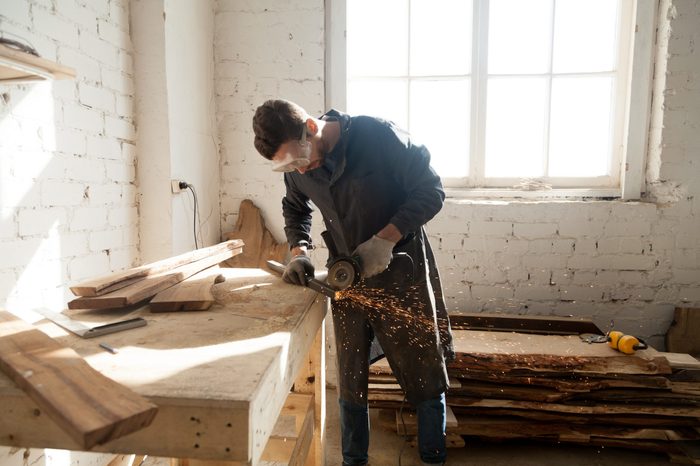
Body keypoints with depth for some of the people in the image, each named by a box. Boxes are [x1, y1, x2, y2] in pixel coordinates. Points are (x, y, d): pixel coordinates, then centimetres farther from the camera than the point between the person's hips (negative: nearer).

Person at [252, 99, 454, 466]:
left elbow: (431, 191, -13)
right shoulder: (297, 168, -2)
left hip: (402, 274, -3)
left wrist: (384, 240, -22)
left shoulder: (378, 136, -18)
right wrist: (298, 252, -1)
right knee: (350, 384, 13)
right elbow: (295, 209, 17)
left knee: (426, 378, 10)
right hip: (347, 279, 4)